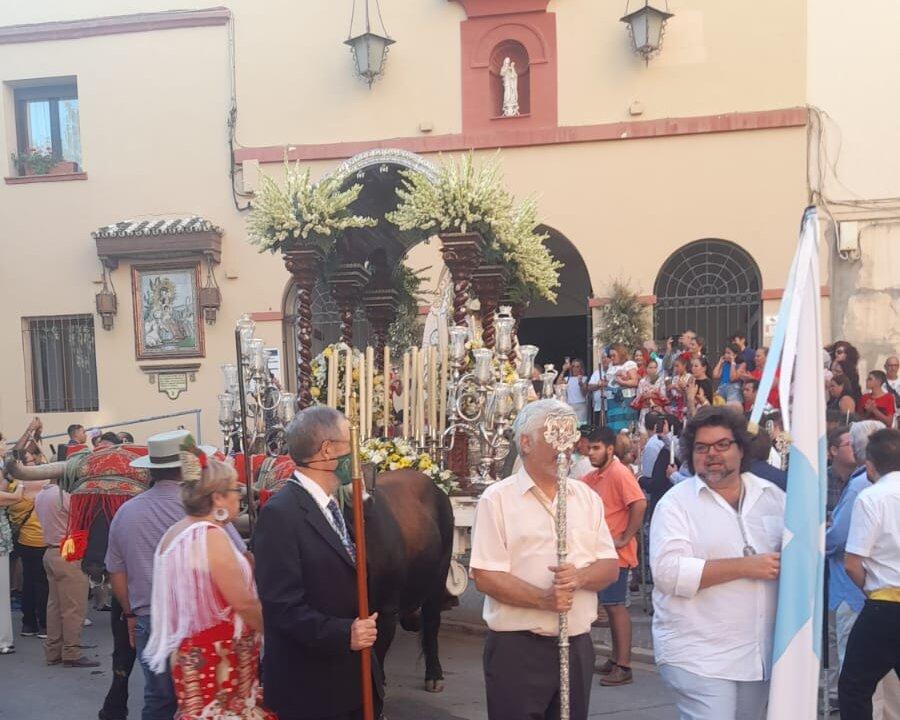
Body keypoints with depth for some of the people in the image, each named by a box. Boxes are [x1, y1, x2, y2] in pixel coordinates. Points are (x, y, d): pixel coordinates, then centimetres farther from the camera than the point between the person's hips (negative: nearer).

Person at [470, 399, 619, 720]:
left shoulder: (587, 497, 9)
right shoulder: (497, 499, -7)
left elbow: (610, 567, 7)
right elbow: (485, 576, -13)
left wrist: (580, 577, -15)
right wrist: (543, 599, -24)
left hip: (578, 644, 5)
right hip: (517, 648, -5)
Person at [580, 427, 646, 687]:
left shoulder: (619, 473, -15)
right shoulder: (593, 477, 12)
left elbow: (640, 504, -25)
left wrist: (625, 538, -21)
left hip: (615, 553, -9)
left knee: (615, 606, -4)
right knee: (610, 605, 15)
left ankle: (624, 667, 3)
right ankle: (616, 659, 26)